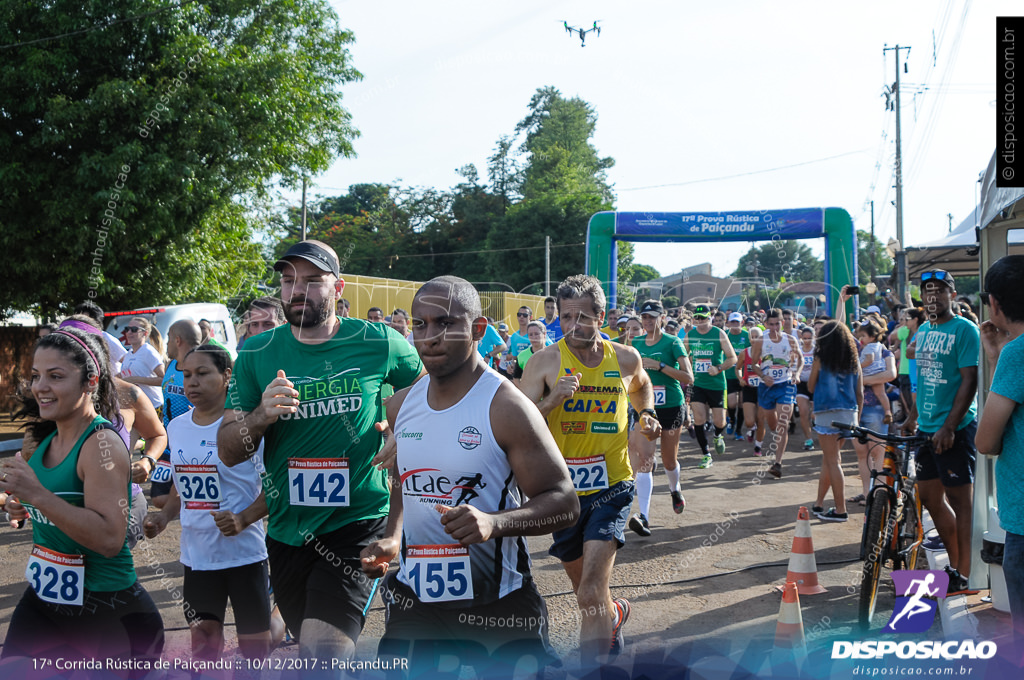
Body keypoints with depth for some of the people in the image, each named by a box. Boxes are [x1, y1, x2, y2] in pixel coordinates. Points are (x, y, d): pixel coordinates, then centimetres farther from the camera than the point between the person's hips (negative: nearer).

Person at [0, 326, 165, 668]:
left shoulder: (102, 444, -20)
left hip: (105, 610, -7)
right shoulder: (44, 440, 5)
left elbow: (110, 539, -28)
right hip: (43, 598, 8)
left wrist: (38, 495, -31)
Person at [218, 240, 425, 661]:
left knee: (323, 652, -24)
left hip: (356, 521, -4)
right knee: (314, 651, 20)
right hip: (286, 530, 4)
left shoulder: (378, 343, -5)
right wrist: (261, 416, -19)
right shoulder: (257, 354, 1)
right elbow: (227, 451, 1)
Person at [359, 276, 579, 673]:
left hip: (497, 604, -5)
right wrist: (393, 538, 3)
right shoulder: (400, 406, 6)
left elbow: (564, 504, -15)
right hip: (414, 596, 5)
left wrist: (495, 522, -31)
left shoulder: (507, 408, -13)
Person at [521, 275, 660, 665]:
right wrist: (551, 401, -27)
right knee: (584, 588, 21)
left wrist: (647, 414, 7)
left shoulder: (625, 359, 0)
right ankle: (614, 613, 52)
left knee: (591, 595, -16)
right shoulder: (545, 362, -8)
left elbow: (640, 386, 25)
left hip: (611, 486, -1)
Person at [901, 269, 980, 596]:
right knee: (930, 498, 12)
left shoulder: (964, 330, -11)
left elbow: (970, 381, -17)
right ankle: (955, 563, 26)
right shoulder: (924, 330, 12)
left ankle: (964, 575, 6)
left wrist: (949, 427, -22)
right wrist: (913, 416, 21)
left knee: (960, 500, -1)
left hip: (955, 429, -8)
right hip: (927, 429, 8)